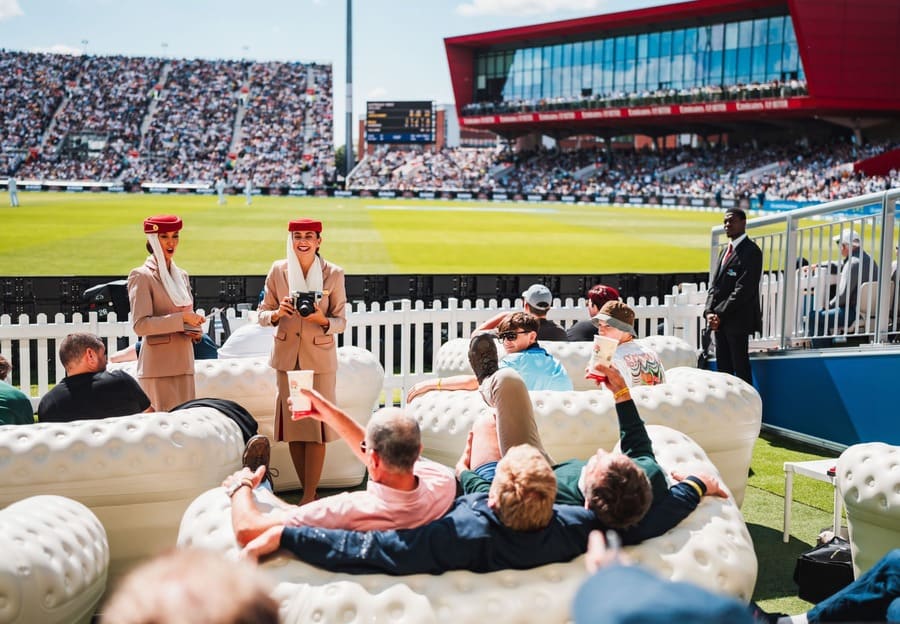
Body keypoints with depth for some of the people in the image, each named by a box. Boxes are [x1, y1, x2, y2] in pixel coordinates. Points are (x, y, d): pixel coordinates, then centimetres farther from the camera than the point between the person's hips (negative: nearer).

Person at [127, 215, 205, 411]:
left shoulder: (181, 276, 16)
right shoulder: (141, 276, -5)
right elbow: (139, 325, -15)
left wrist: (195, 329, 3)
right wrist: (181, 319, -19)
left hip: (183, 364, 7)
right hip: (158, 369, -7)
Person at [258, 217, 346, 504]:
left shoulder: (334, 274, -3)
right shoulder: (278, 270, 2)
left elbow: (340, 321, 0)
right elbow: (262, 314, 6)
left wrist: (323, 320, -21)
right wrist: (277, 313, -16)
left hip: (319, 357, -2)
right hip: (287, 356, 2)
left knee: (316, 424, -2)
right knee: (292, 425, 6)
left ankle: (309, 497, 6)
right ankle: (308, 492, 20)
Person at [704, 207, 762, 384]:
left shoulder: (751, 251, -9)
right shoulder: (725, 251, 18)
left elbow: (744, 289, -17)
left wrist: (720, 313, -16)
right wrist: (709, 311, -1)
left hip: (738, 320, -8)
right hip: (720, 321, 8)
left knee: (741, 369, -3)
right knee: (723, 369, 11)